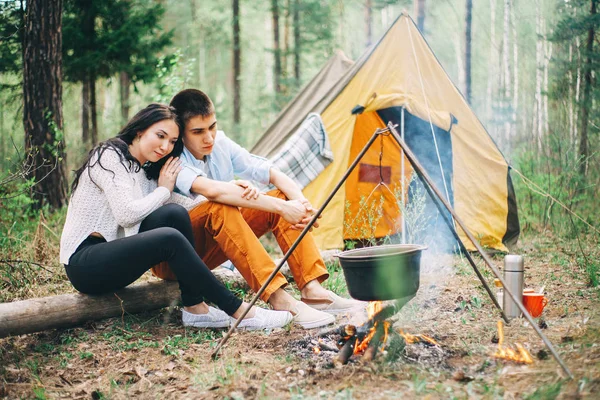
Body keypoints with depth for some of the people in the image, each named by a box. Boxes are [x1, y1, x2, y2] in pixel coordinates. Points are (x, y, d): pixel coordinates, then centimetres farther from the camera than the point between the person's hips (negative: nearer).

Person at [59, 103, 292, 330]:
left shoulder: (145, 172, 15)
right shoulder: (109, 156, -10)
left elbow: (182, 203, 1)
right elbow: (126, 214, -21)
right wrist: (163, 190, -6)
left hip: (114, 255, 8)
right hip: (84, 264, -8)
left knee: (174, 214, -16)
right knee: (170, 239, -29)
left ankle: (195, 308, -15)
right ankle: (238, 311, -23)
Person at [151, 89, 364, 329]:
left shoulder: (221, 144, -1)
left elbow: (274, 174, -3)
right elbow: (211, 190, -39)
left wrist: (301, 202, -24)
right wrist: (281, 207, -39)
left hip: (209, 251, 7)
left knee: (283, 198, -7)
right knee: (220, 209, -36)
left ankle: (312, 290, -18)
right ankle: (279, 300, -38)